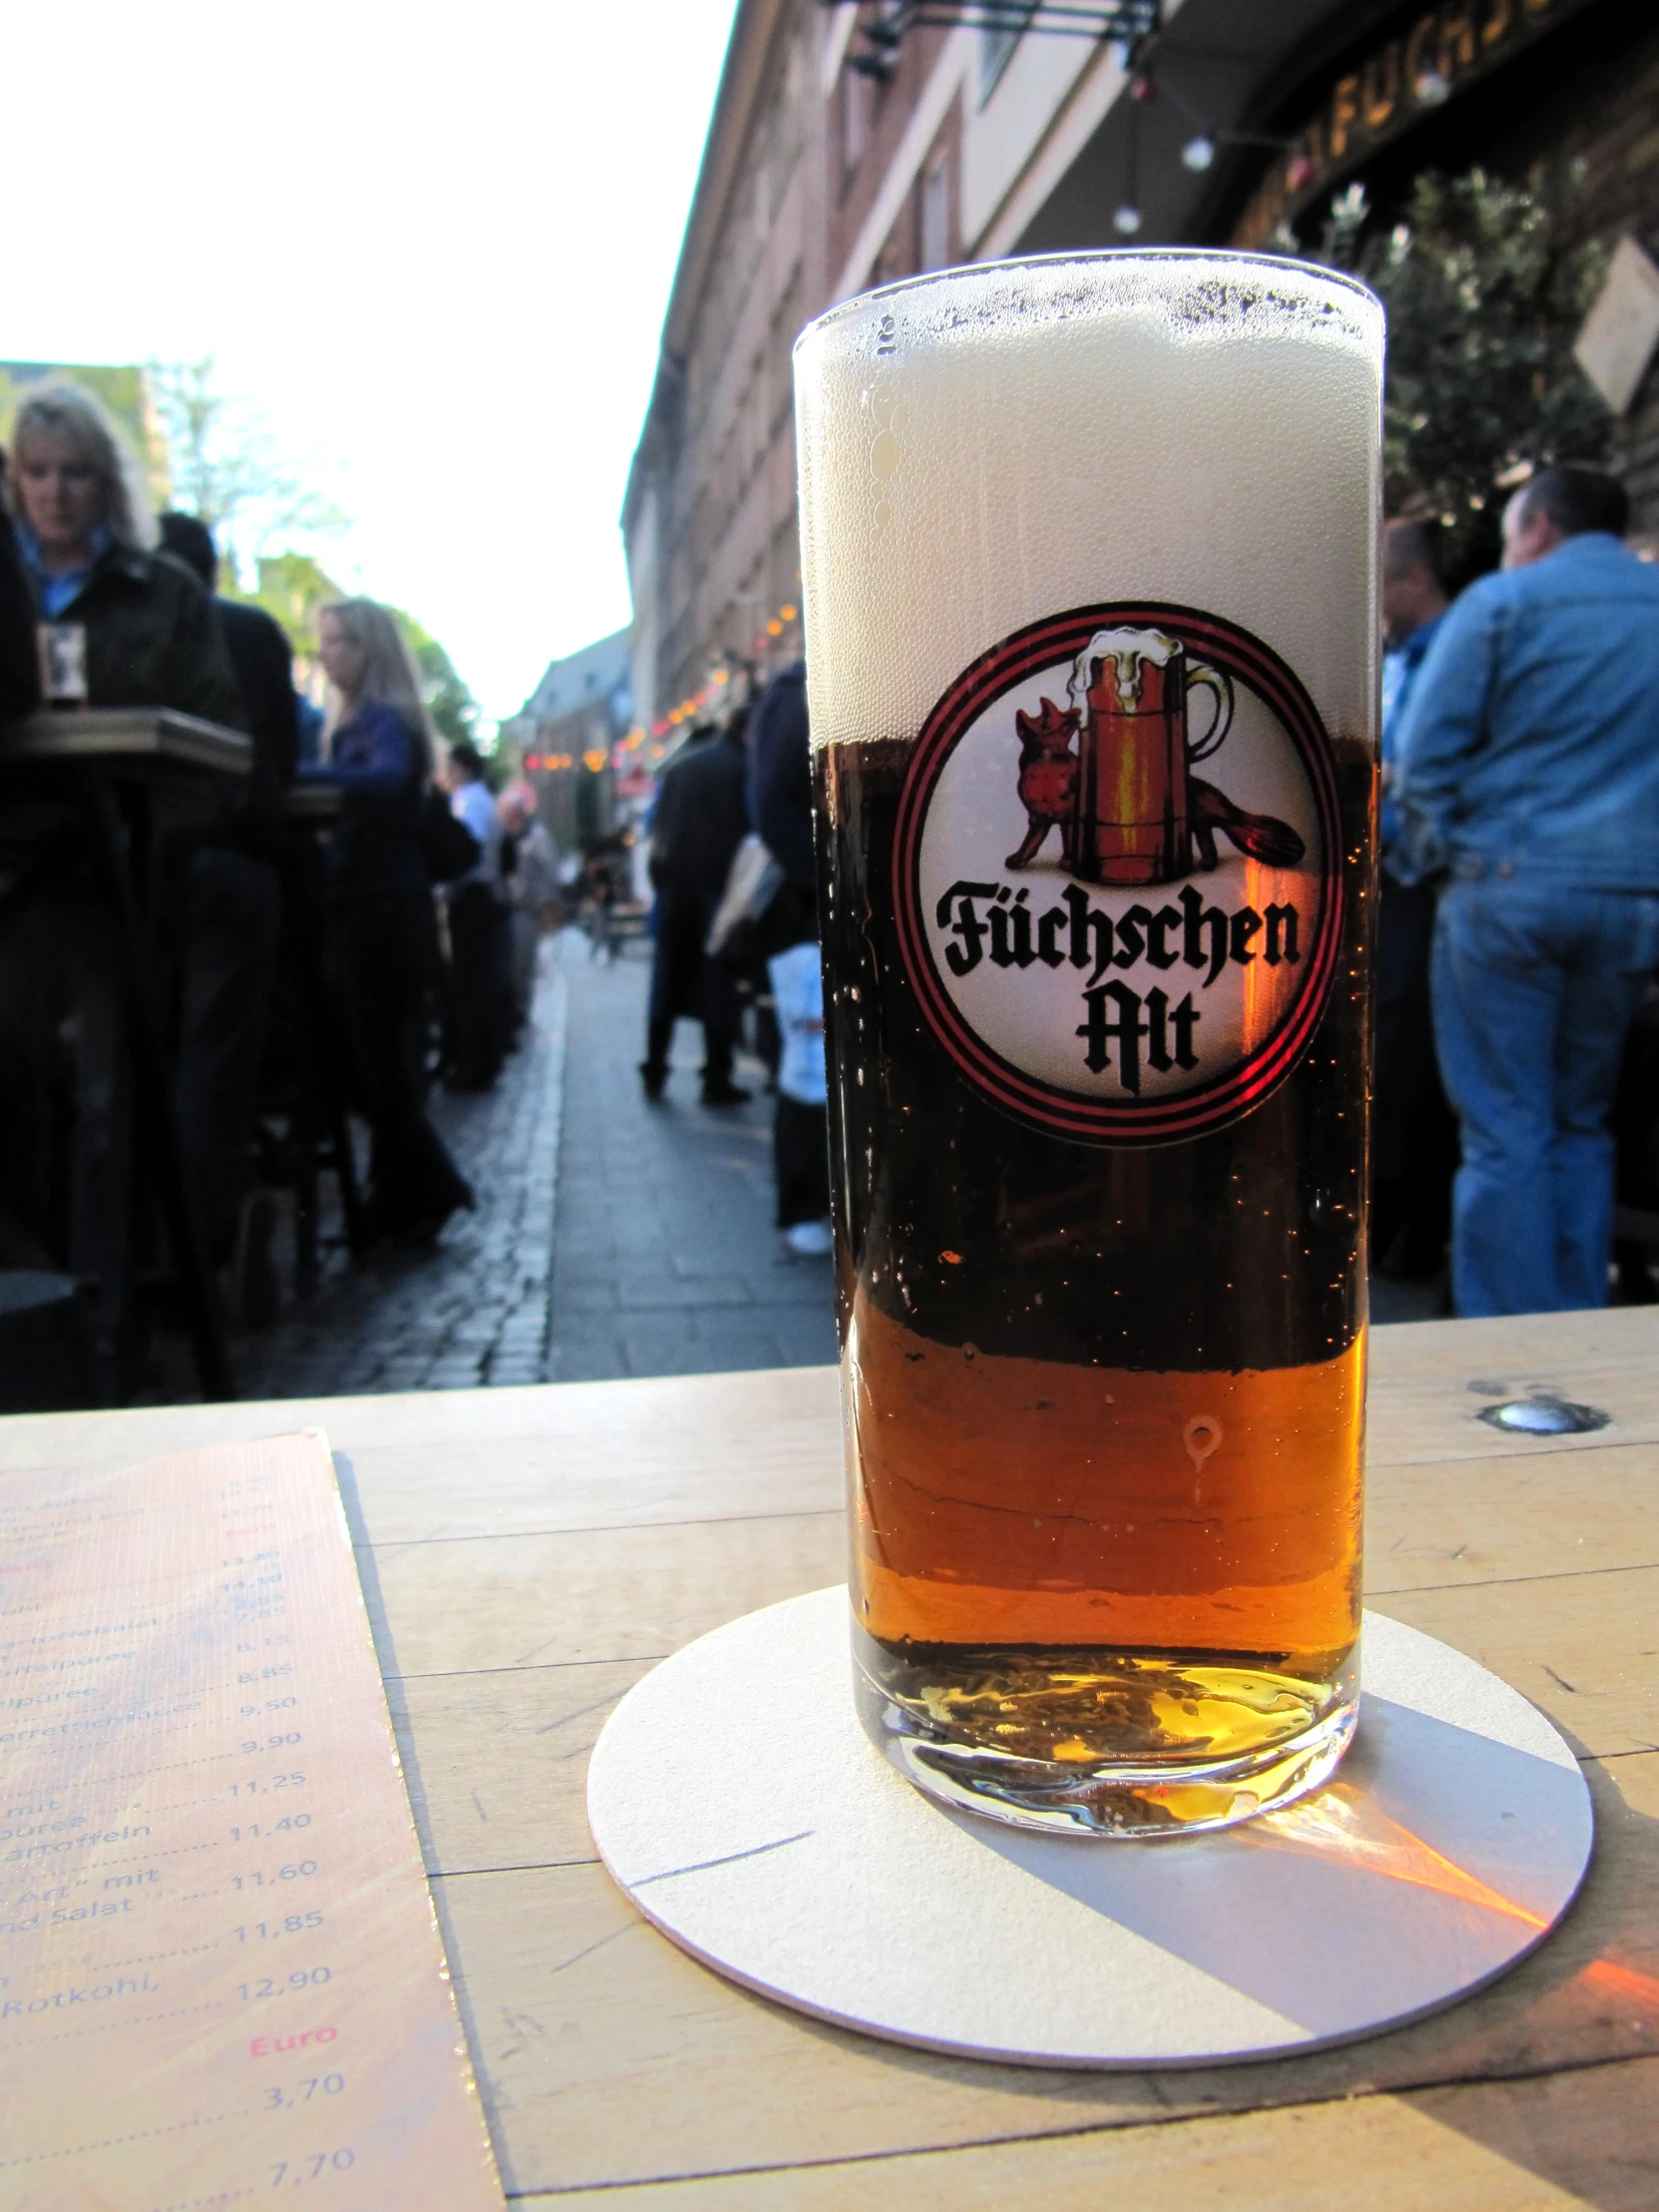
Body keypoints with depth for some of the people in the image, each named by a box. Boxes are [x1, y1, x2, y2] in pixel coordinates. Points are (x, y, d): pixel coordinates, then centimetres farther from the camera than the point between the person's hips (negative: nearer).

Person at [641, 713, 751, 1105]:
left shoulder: (676, 766, 13)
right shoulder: (740, 766, 0)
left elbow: (654, 827, 10)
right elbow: (751, 826, -6)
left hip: (672, 883, 4)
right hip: (718, 884, -4)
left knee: (667, 982, 12)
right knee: (717, 984, -1)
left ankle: (654, 1074, 13)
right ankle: (716, 1080, -1)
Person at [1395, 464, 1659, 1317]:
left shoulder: (1501, 600, -1)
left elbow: (1423, 753, -6)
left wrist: (1443, 857, 5)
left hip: (1512, 886, -4)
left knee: (1504, 1131, 0)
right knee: (1582, 1125, 13)